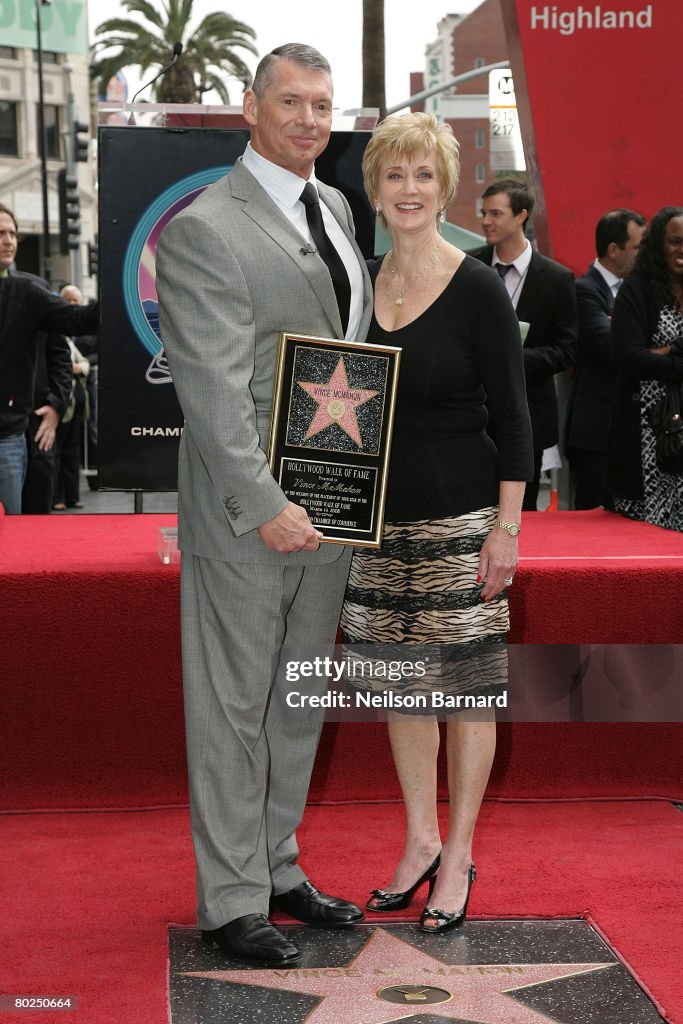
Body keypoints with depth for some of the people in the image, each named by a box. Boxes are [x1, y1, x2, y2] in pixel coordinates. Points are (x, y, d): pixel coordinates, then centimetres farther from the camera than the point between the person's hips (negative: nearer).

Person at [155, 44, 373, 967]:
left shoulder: (336, 207, 13)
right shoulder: (202, 230, -12)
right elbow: (214, 391, -18)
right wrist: (265, 505, -23)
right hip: (246, 511, -8)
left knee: (300, 703, 16)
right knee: (234, 708, 3)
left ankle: (277, 868, 31)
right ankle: (232, 900, 15)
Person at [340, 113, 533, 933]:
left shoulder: (478, 290, -7)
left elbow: (512, 418, -7)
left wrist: (505, 529, -12)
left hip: (459, 517, -5)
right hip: (381, 517, 5)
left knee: (465, 687, 3)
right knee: (400, 682, 12)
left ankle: (458, 856, 16)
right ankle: (420, 841, 26)